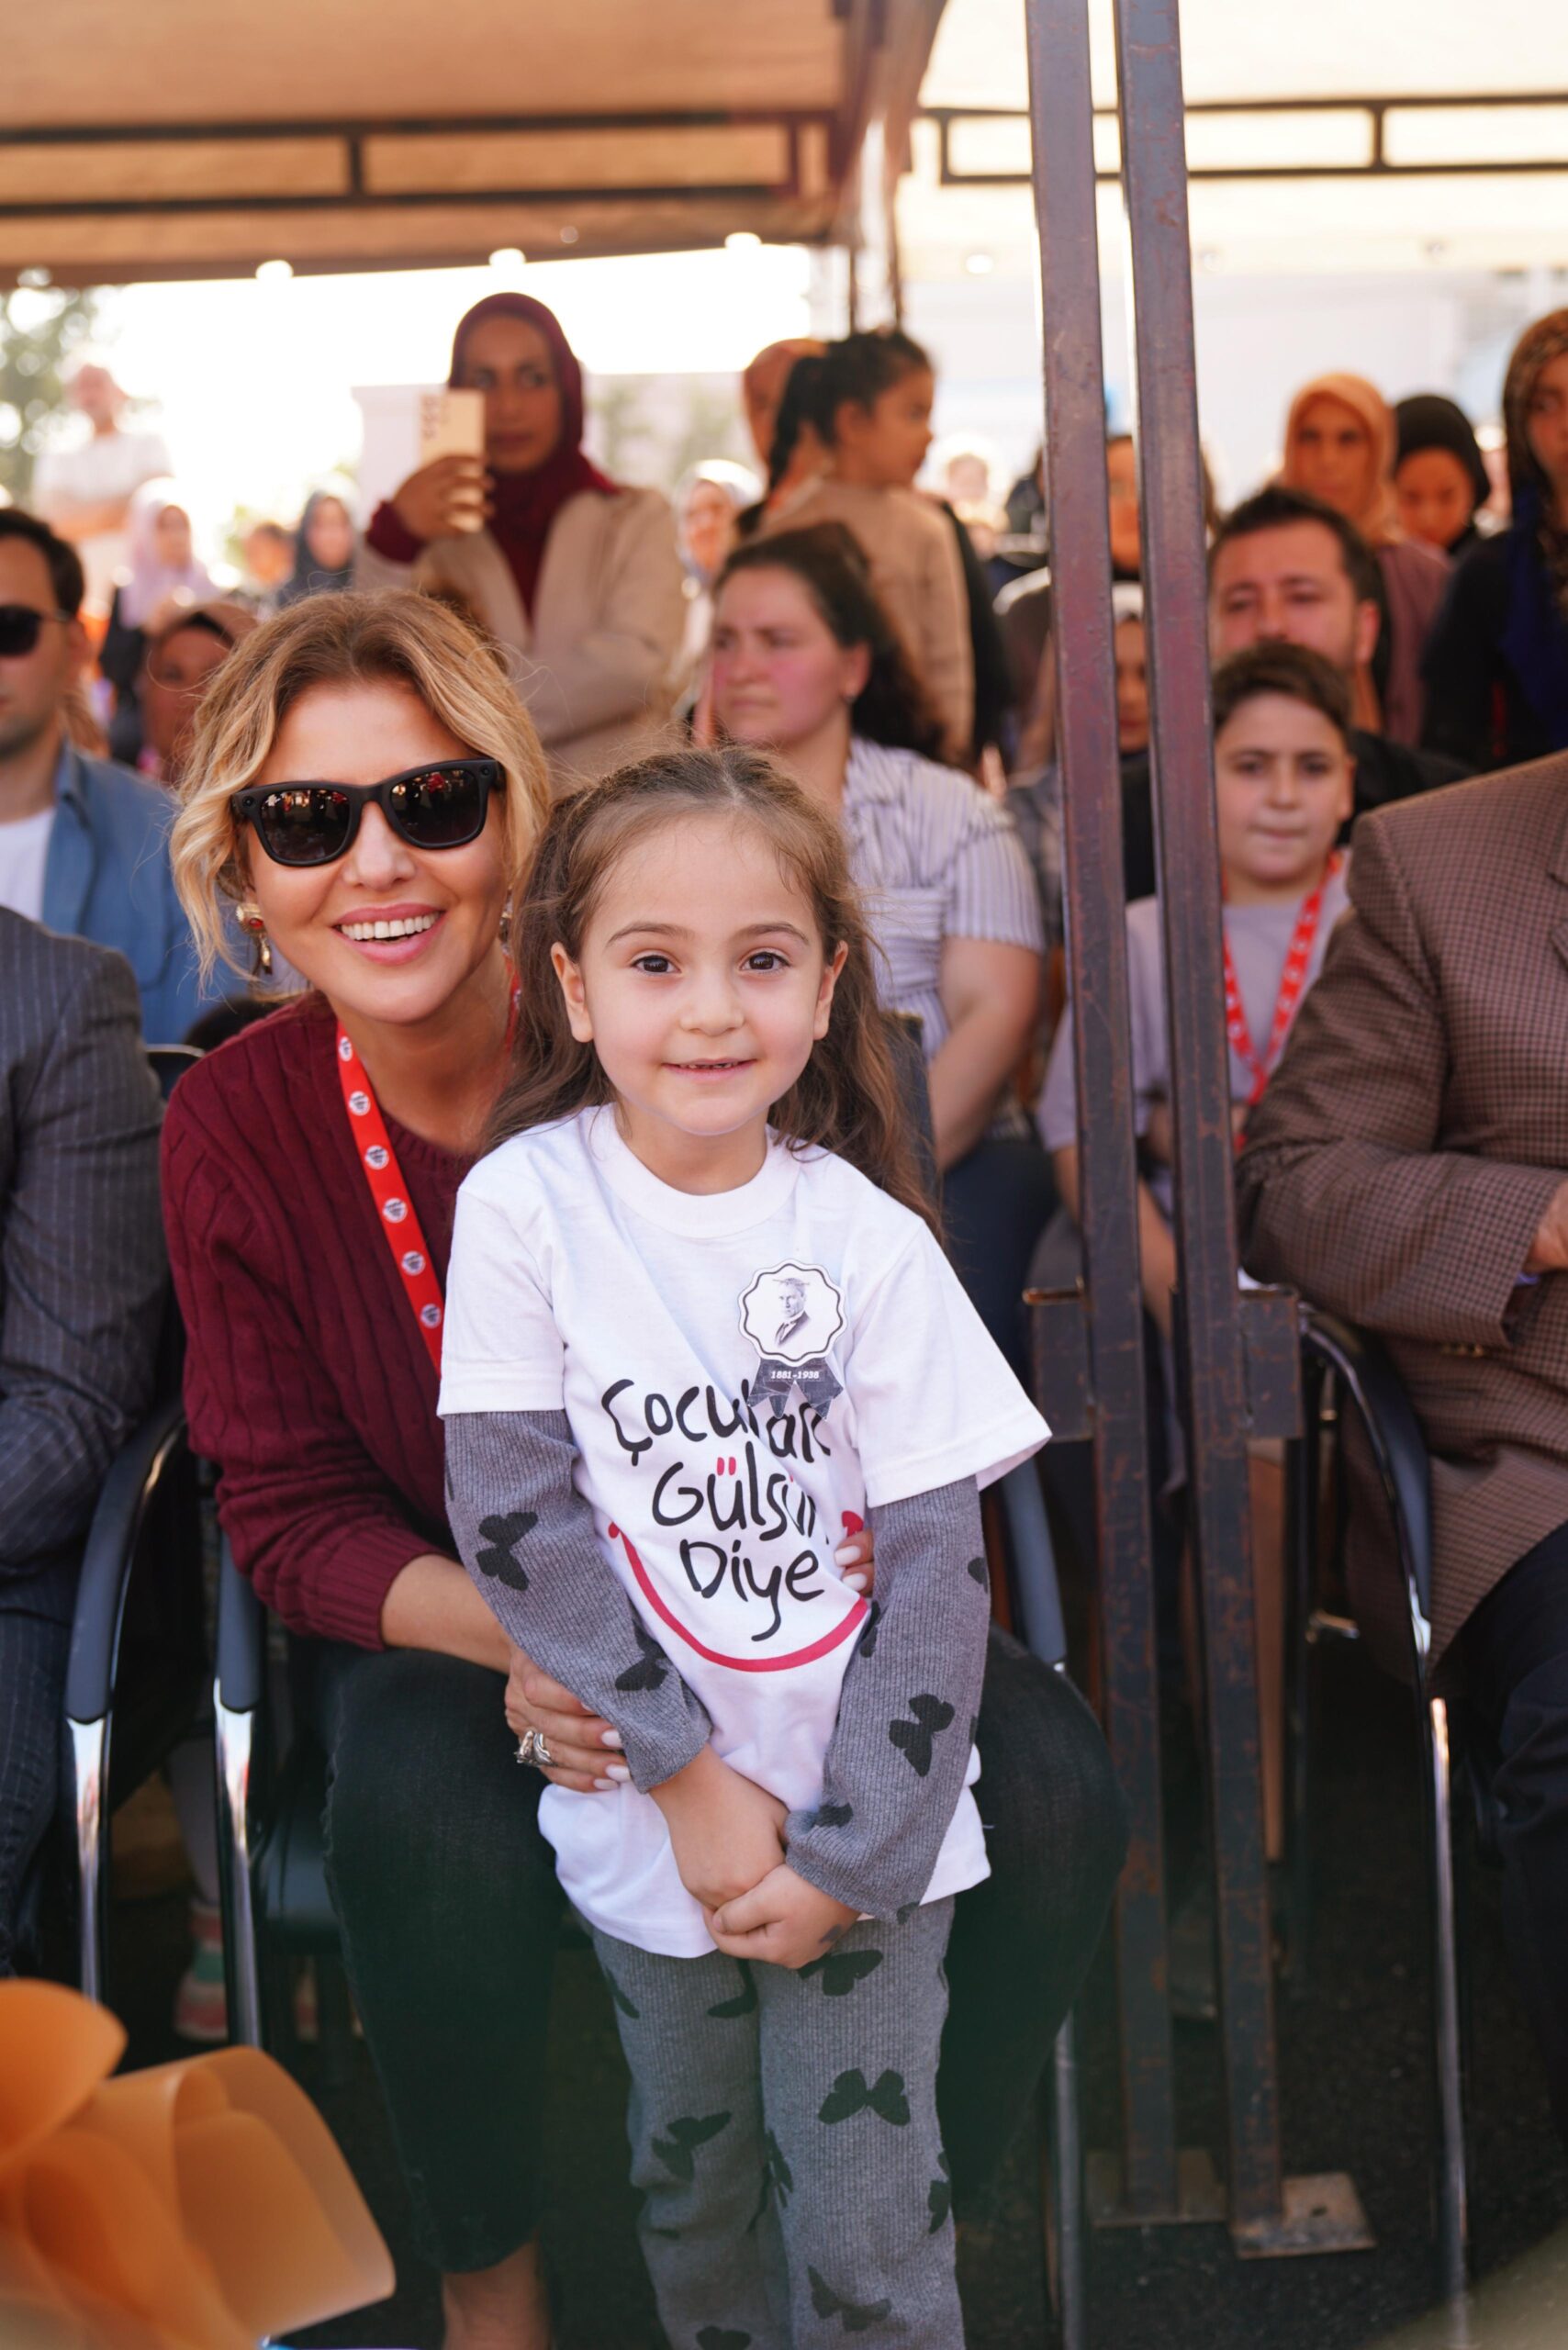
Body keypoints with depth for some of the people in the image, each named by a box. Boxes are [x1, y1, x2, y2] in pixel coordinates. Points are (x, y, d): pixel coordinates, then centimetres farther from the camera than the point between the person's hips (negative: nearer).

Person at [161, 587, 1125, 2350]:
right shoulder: (236, 1126, -11)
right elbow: (289, 1516, -6)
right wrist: (522, 1631, -27)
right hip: (439, 1621, 0)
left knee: (1050, 1788, -23)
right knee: (422, 1813, -33)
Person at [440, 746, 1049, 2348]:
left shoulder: (870, 1240, -9)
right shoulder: (523, 1205, -10)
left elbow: (939, 1563, -7)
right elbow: (515, 1515, -12)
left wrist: (852, 1849, -10)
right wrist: (693, 1780, -13)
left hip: (868, 1820, 0)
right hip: (642, 1822, 1)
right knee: (693, 2187, 17)